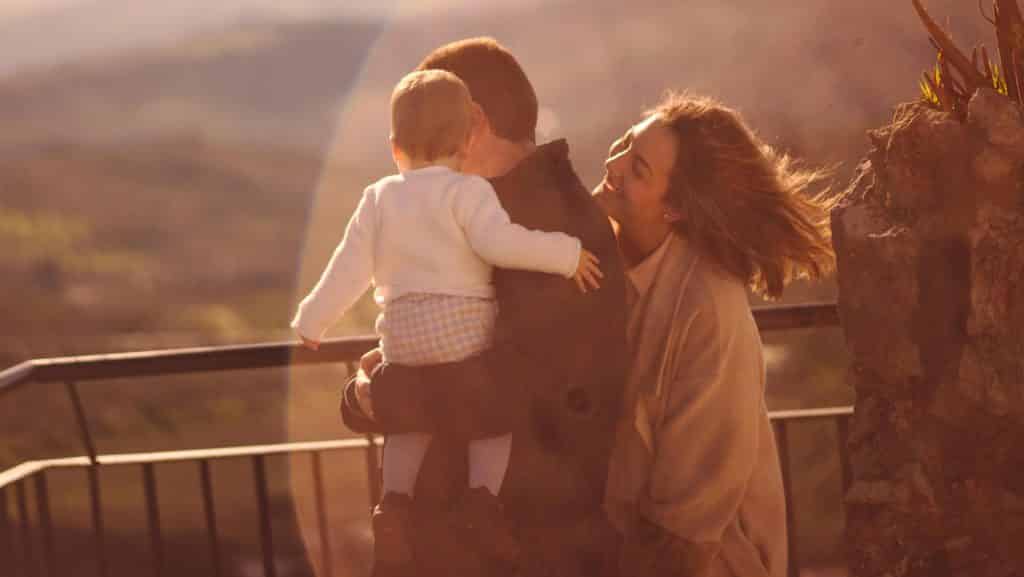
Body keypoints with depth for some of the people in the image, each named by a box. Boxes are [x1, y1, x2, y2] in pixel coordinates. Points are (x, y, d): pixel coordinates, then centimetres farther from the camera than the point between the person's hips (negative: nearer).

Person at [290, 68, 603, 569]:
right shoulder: (467, 191, -6)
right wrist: (565, 254, -12)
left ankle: (395, 496, 0)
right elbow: (499, 242, -20)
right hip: (465, 324, -4)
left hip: (402, 330, 4)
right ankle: (484, 491, -11)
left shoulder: (379, 198, 8)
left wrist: (314, 320, 20)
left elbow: (351, 267, 9)